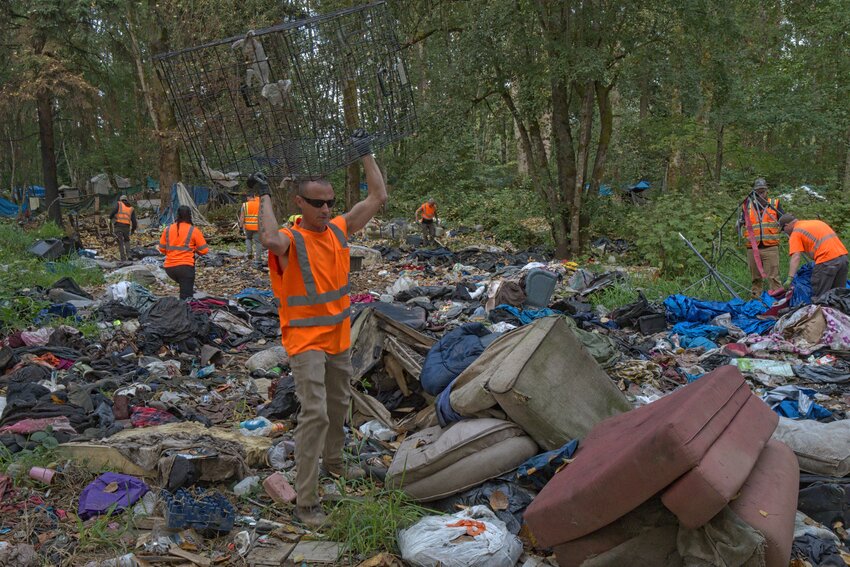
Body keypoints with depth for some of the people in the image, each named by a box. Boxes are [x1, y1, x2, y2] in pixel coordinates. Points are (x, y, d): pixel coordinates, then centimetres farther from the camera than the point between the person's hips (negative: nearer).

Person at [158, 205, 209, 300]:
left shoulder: (168, 229, 7)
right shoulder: (193, 230, -4)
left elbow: (162, 249, 12)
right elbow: (204, 250, -4)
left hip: (169, 267, 4)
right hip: (185, 267, -4)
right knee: (186, 296, -3)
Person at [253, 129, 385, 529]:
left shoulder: (339, 228, 1)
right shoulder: (291, 240, -18)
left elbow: (378, 197, 5)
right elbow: (270, 240, -44)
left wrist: (365, 154, 5)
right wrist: (264, 196, -31)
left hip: (339, 337, 7)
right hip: (305, 341, -7)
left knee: (339, 404, 22)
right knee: (315, 413, -14)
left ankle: (333, 461, 46)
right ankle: (306, 502, -6)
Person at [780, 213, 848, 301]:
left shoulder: (795, 233, 1)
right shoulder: (816, 222, 25)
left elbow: (796, 257, -11)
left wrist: (790, 278, -16)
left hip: (826, 260, -8)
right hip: (843, 256, 8)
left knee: (818, 297, -1)